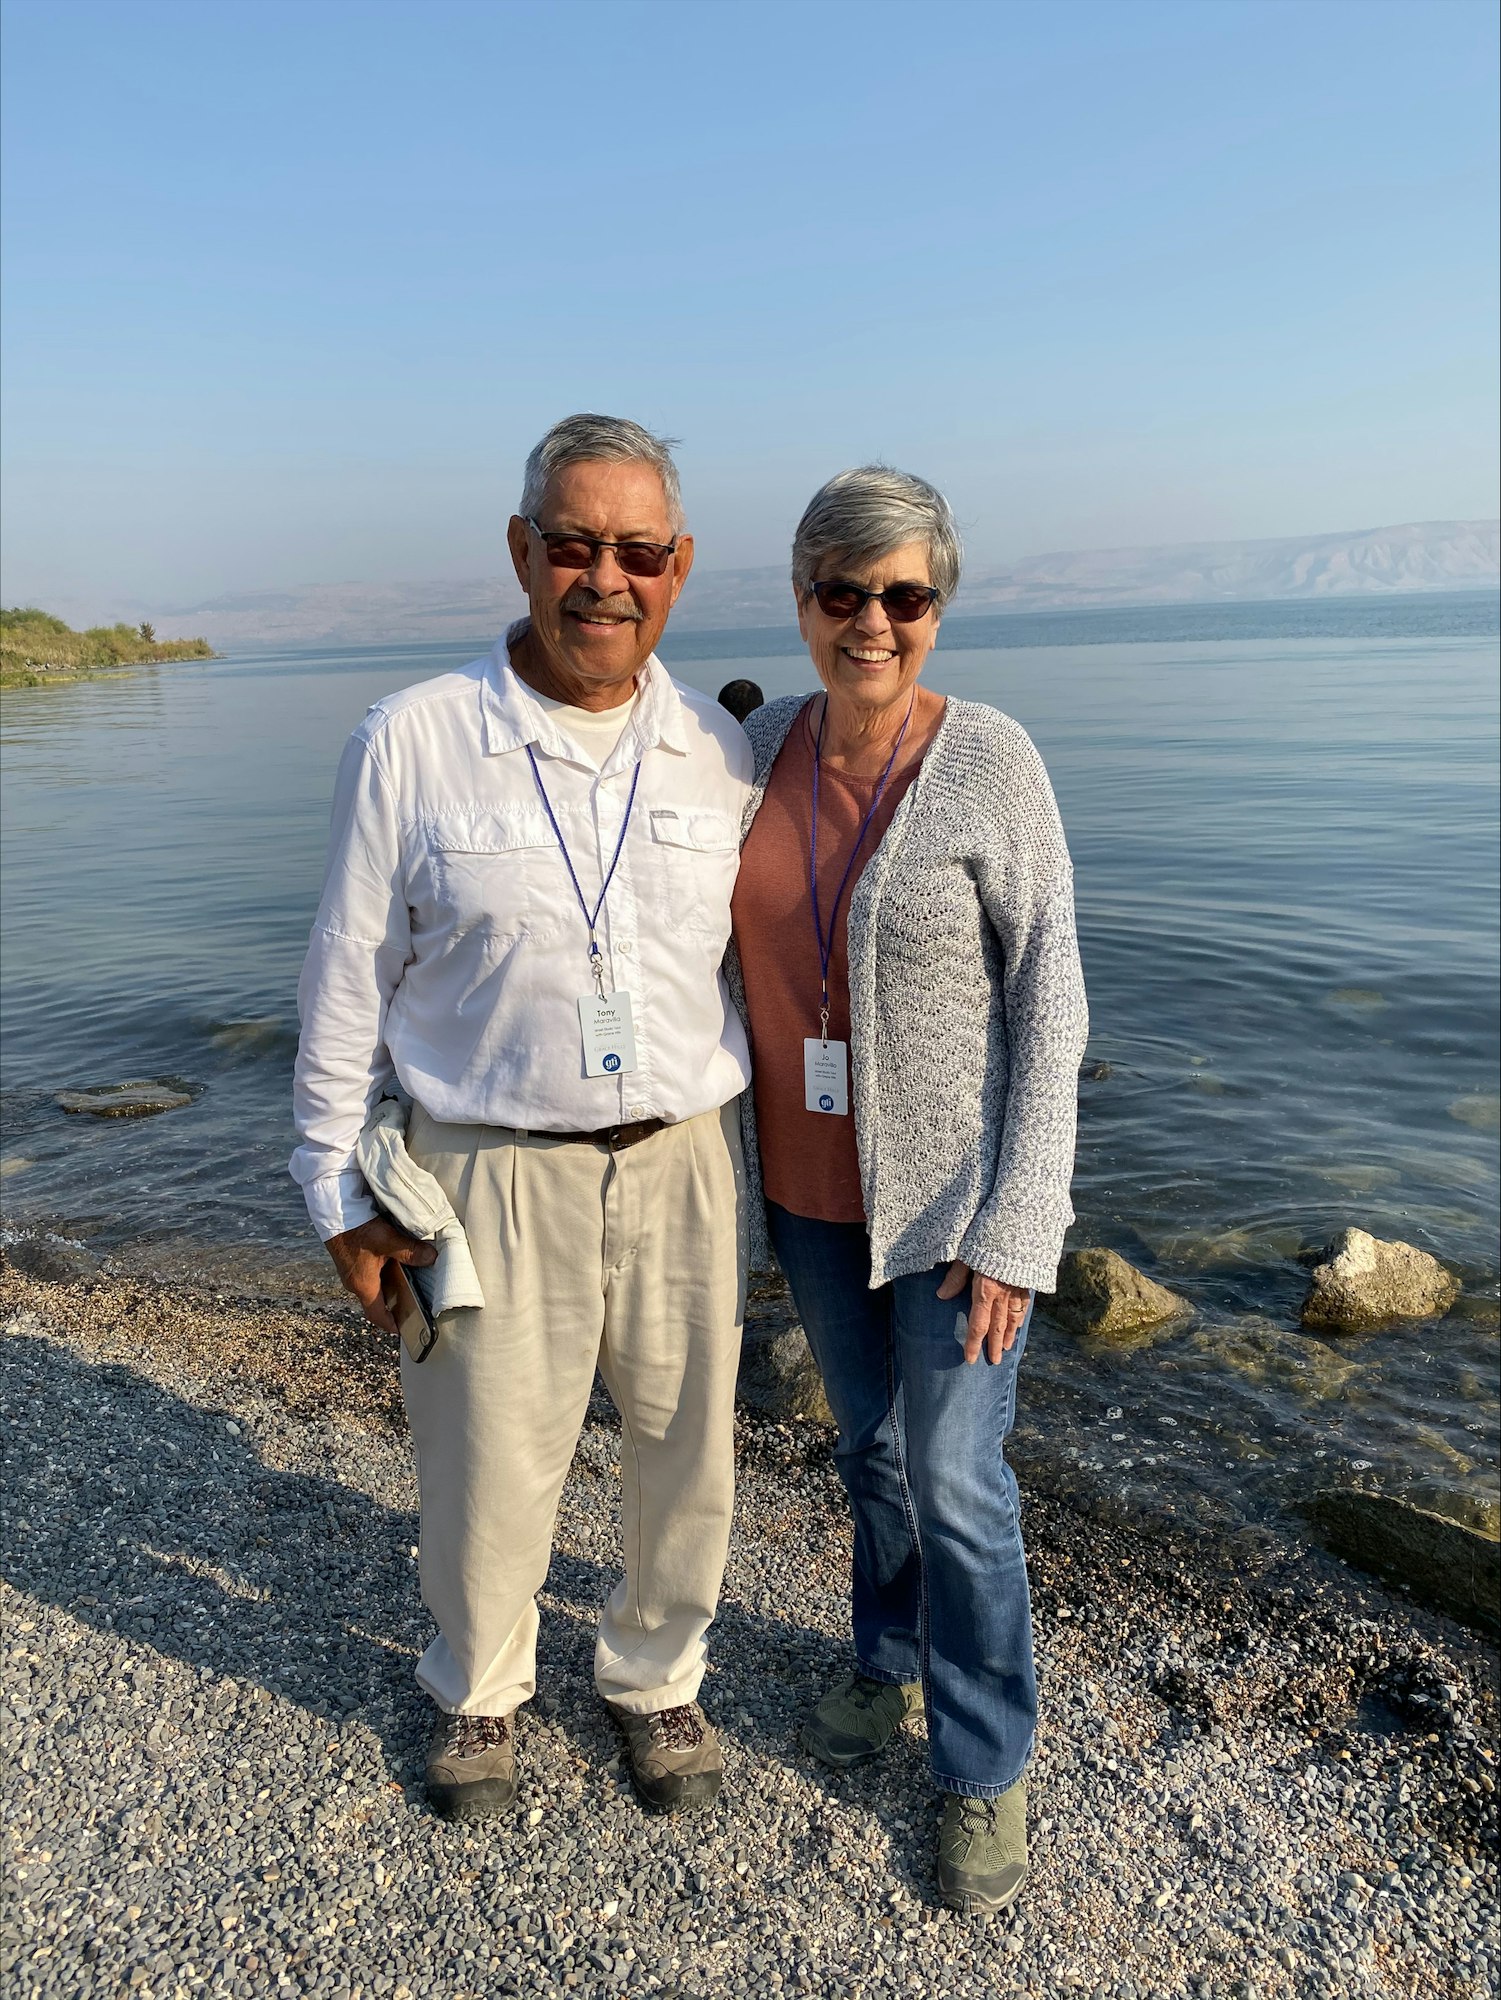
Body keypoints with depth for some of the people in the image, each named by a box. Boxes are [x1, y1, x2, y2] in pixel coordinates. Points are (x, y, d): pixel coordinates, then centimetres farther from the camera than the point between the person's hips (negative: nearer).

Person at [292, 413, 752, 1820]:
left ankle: (653, 1676, 45)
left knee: (686, 1460, 15)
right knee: (487, 1469, 12)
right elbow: (349, 981, -1)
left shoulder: (718, 754, 1)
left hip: (679, 1165, 3)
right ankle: (477, 1690, 44)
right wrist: (341, 1191, -1)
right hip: (492, 1175, -2)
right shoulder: (410, 743, -7)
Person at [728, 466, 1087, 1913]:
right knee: (868, 1440, 21)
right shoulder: (767, 745, -2)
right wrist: (743, 1155, 8)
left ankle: (985, 1767, 29)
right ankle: (892, 1661, 47)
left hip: (953, 1185, -4)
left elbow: (1046, 1005, -14)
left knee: (956, 1481, 5)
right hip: (810, 1182, 5)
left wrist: (1014, 1229, -18)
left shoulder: (993, 766, -17)